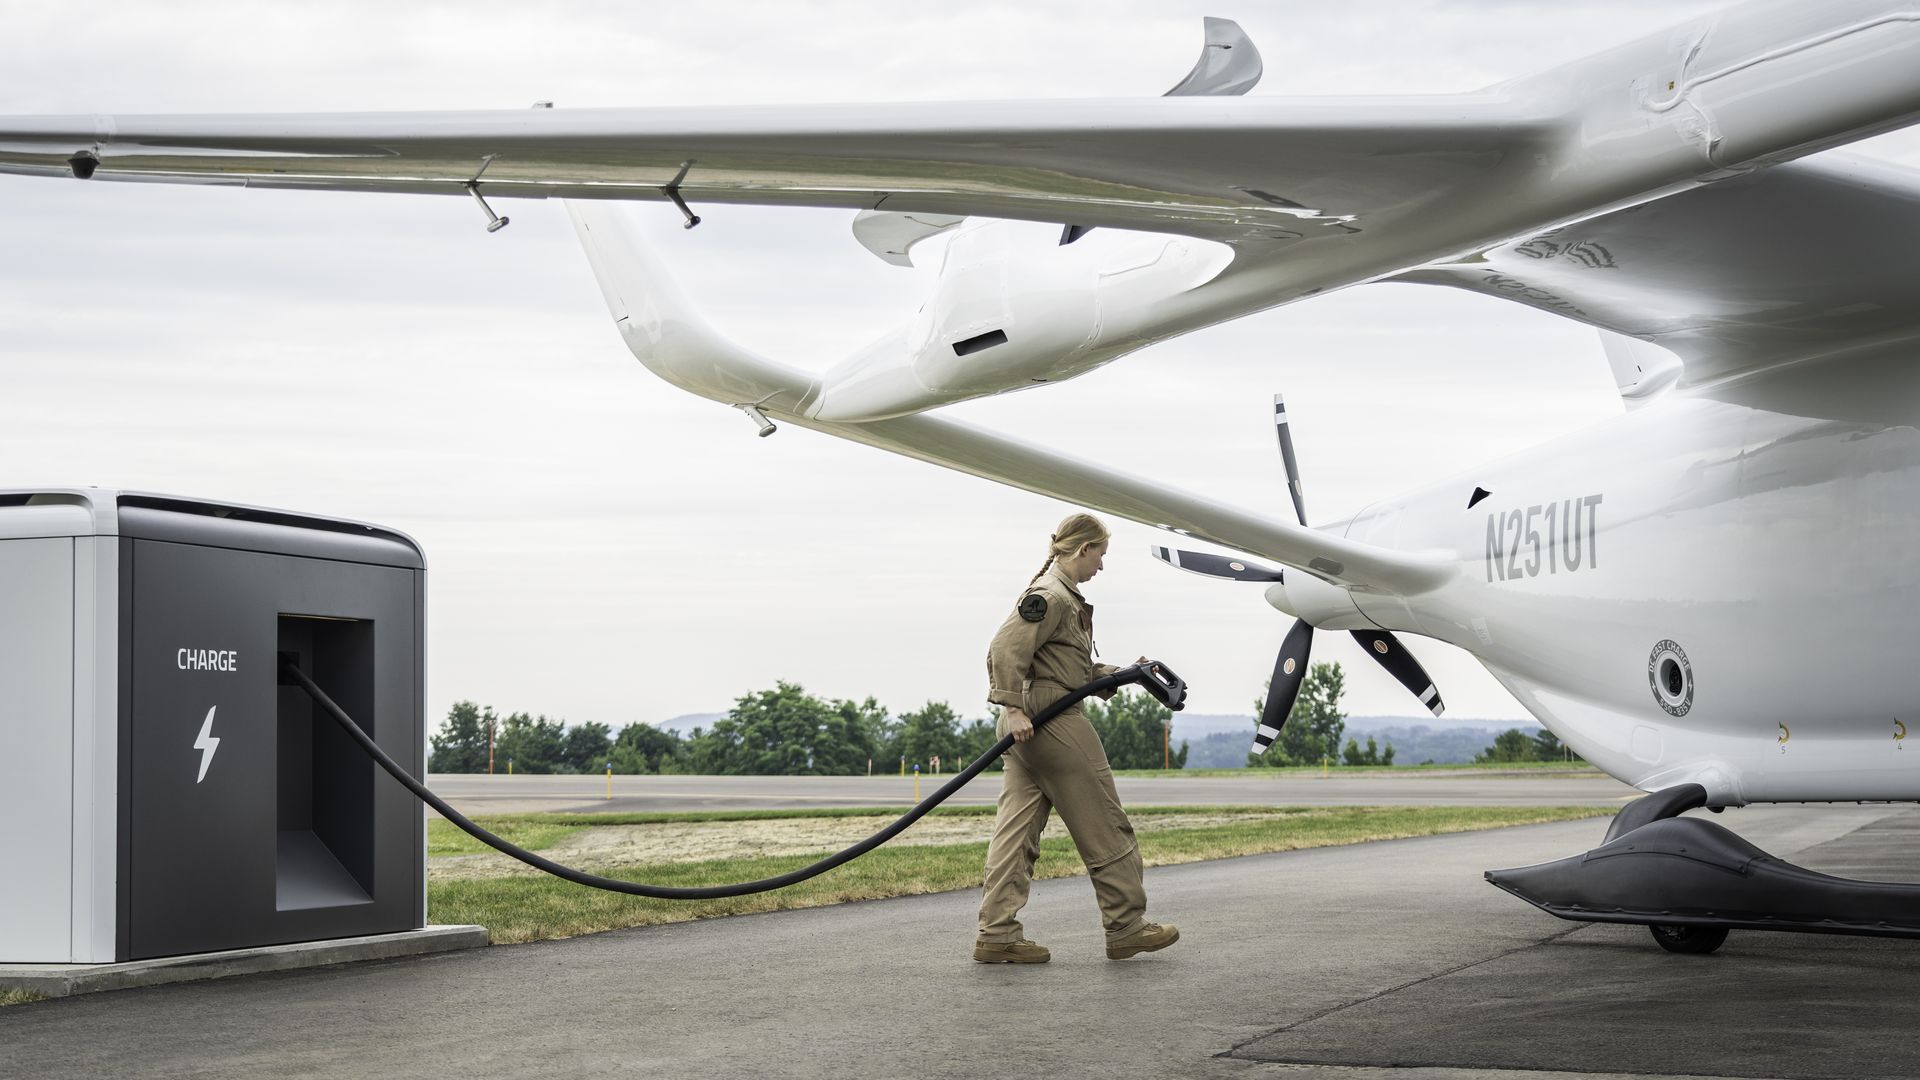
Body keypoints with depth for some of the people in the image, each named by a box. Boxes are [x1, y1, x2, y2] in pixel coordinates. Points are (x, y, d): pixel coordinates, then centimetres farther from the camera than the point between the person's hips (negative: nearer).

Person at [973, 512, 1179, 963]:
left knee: (1018, 829, 4)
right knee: (1106, 827, 2)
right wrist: (1014, 708, -24)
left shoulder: (1064, 596, 19)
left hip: (1029, 726, 10)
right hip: (1053, 723, -10)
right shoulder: (1051, 596, -12)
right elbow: (1005, 649, -21)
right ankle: (1126, 926, 10)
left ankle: (998, 934, 1)